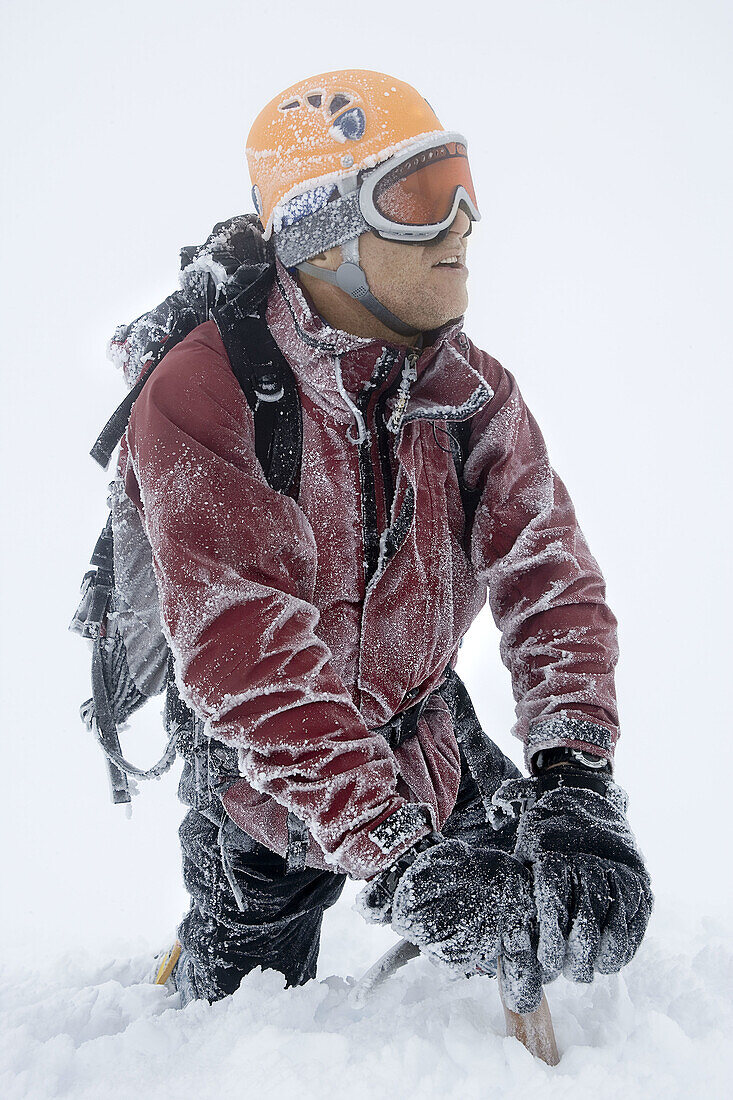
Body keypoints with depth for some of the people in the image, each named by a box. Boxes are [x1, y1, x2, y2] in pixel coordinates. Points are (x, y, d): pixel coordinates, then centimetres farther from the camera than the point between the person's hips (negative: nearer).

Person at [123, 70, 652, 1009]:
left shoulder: (473, 390, -10)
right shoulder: (199, 401, -28)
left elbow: (548, 576, -19)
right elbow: (251, 663, -36)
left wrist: (575, 777, -35)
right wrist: (398, 859, -44)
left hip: (428, 740, 4)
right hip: (268, 783, -3)